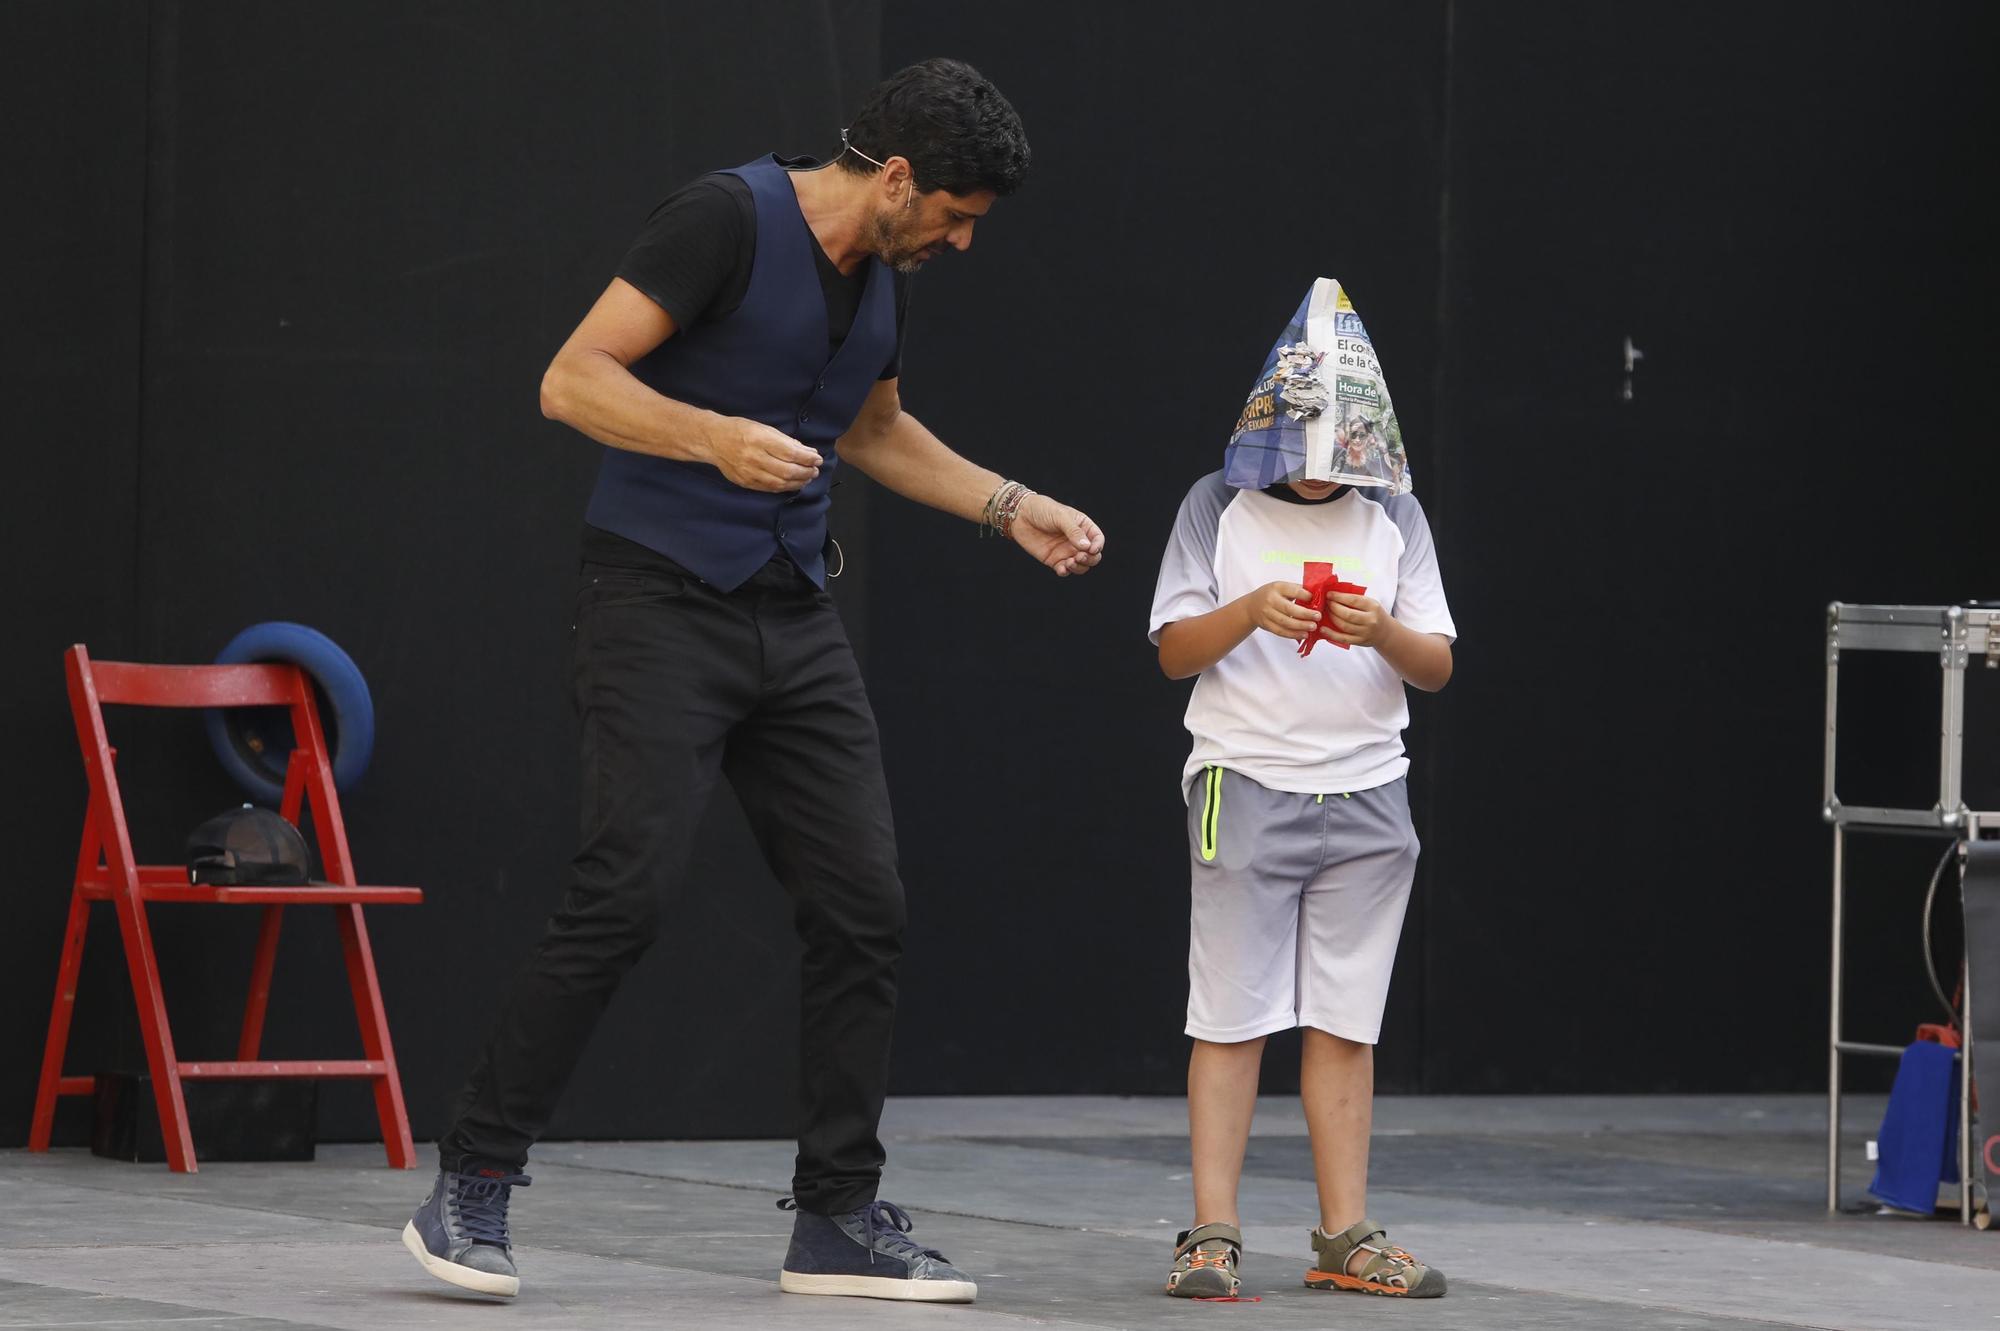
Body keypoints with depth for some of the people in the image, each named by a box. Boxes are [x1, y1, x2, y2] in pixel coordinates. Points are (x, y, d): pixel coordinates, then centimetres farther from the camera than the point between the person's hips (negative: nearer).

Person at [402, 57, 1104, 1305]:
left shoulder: (885, 273, 10)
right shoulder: (727, 219, -14)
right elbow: (573, 380, -16)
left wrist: (1010, 506, 19)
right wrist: (716, 436, -29)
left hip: (796, 617, 8)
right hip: (664, 602, -8)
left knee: (864, 907, 1)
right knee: (628, 892, -16)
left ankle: (839, 1215, 10)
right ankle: (471, 1188, -6)